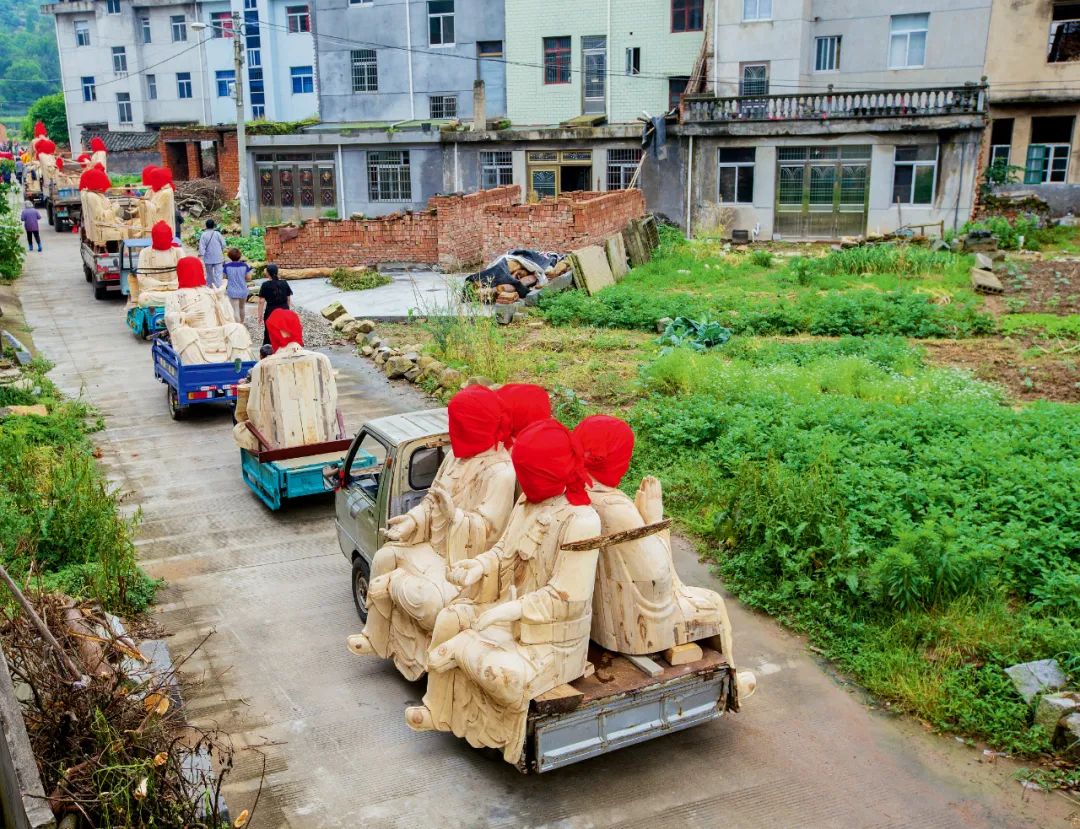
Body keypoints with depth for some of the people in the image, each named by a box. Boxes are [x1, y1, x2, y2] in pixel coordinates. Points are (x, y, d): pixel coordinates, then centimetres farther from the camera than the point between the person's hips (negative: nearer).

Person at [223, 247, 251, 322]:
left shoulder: (227, 266, -12)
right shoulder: (244, 265, -10)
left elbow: (225, 277, 0)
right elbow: (247, 278, -4)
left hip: (232, 292, -2)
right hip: (243, 291, 2)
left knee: (236, 311, 1)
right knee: (241, 308, 24)